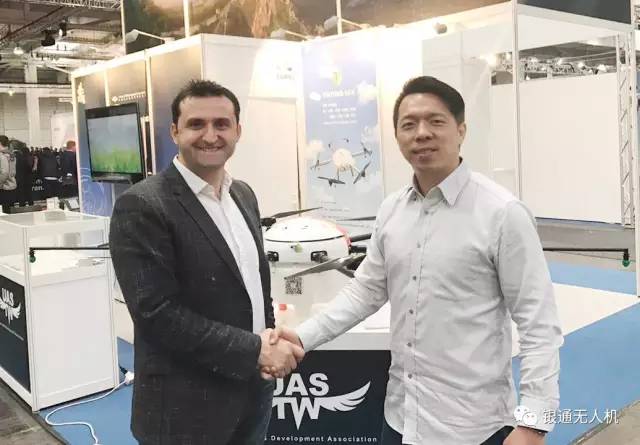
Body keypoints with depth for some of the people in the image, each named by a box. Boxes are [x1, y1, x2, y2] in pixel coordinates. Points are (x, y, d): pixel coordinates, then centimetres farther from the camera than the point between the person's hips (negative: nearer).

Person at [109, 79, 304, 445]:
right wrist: (254, 349, -20)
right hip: (186, 407, -6)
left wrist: (270, 338, -4)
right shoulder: (142, 207, -16)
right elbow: (157, 313, -21)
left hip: (253, 391, 7)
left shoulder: (244, 195, 6)